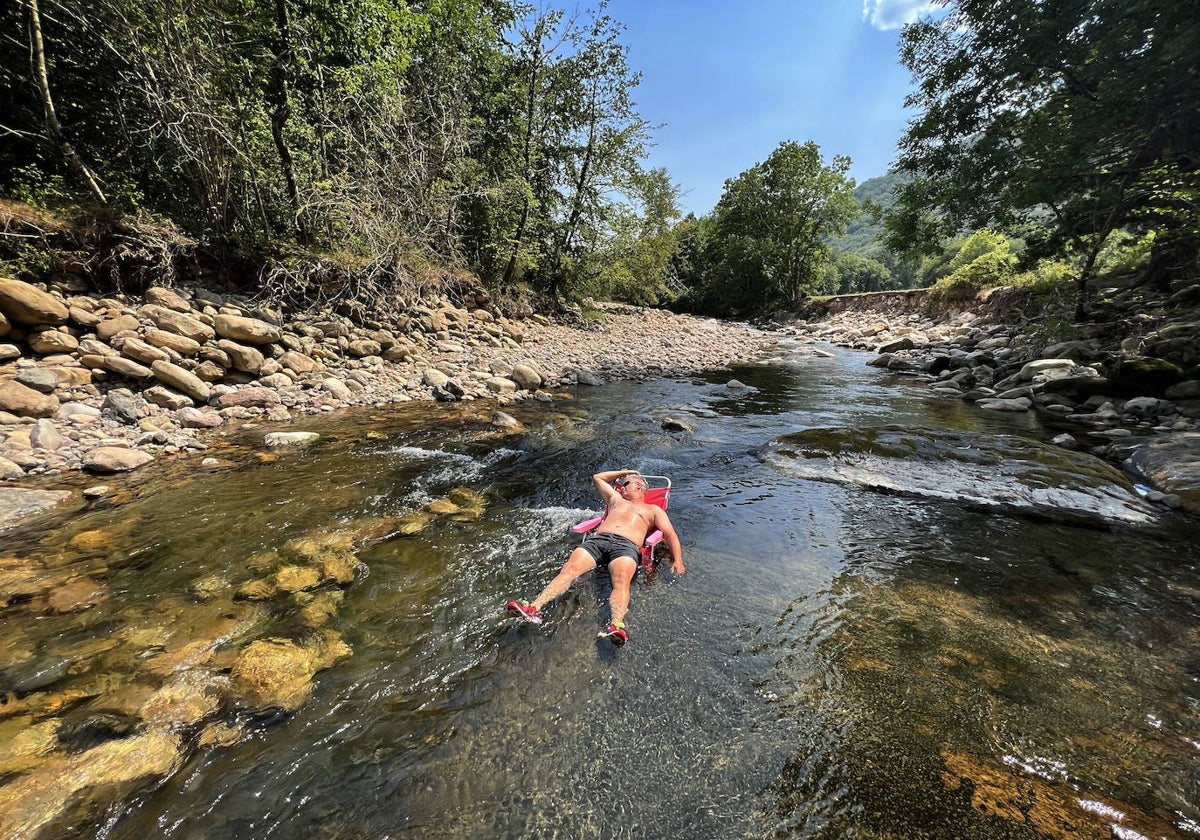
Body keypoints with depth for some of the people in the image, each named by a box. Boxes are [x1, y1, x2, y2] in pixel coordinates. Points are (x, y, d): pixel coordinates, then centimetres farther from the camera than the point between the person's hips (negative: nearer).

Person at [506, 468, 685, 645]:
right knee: (569, 568, -25)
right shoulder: (616, 500, 36)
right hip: (597, 539, 2)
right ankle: (534, 608, -38)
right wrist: (624, 472, 50)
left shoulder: (653, 509, 28)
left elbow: (670, 534, 14)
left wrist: (677, 560, -3)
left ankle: (616, 625, -55)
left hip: (626, 545, -2)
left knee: (622, 579, -35)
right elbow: (597, 477, 48)